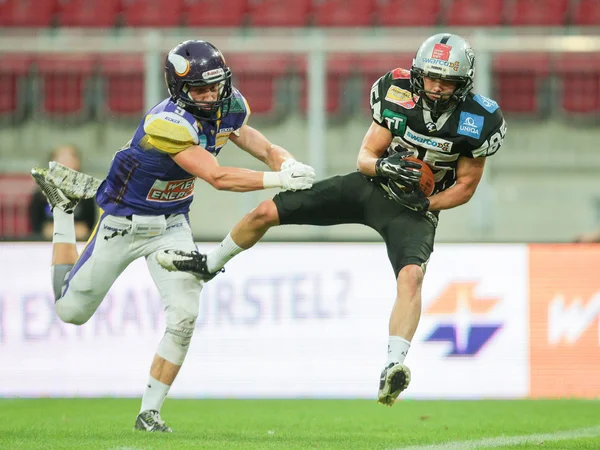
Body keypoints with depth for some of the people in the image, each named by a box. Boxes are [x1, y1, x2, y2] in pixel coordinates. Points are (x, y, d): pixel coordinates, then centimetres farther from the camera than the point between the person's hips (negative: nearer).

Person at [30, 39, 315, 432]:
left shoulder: (227, 110, -10)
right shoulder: (168, 124, -34)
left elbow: (265, 149, 0)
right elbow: (218, 178, -37)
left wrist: (289, 163, -24)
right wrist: (280, 180, -42)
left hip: (172, 225, 5)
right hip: (123, 225, -5)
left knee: (184, 315, -14)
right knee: (72, 310, 12)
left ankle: (150, 412, 0)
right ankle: (64, 206, 34)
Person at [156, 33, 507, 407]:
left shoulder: (477, 121, -18)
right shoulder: (400, 96, -14)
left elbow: (465, 188, -7)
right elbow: (365, 155, -6)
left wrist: (424, 204, -22)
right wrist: (383, 165, -30)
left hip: (416, 209, -3)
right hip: (370, 186, 3)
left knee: (411, 276, -35)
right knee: (266, 213, 2)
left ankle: (394, 365, -45)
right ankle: (210, 266, 30)